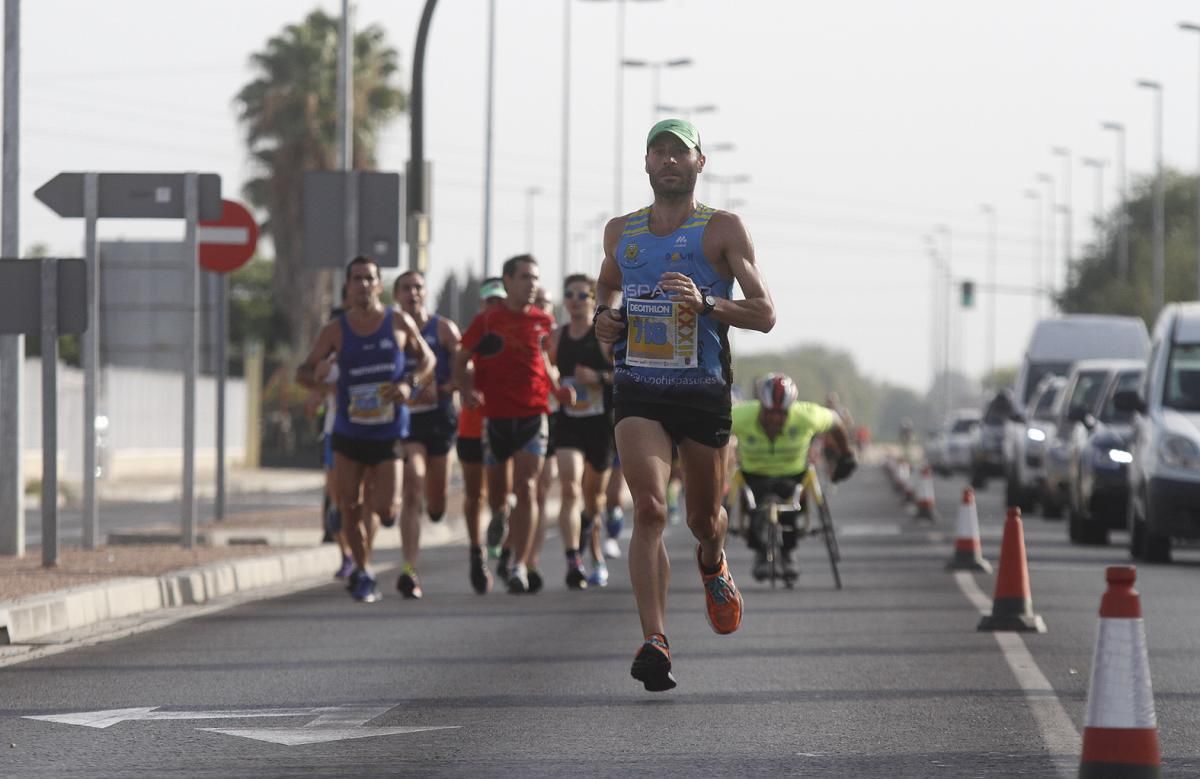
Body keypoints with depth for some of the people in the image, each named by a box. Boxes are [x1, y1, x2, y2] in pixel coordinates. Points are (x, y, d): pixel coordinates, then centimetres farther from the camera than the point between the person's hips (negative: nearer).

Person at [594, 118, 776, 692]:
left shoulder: (722, 230, -3)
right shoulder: (620, 232, 9)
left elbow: (765, 315, -8)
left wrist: (707, 304, -25)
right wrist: (603, 314, 8)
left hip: (703, 392, -1)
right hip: (638, 392, 1)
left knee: (703, 518, 15)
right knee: (650, 509, -19)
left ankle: (712, 563, 53)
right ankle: (654, 642, -25)